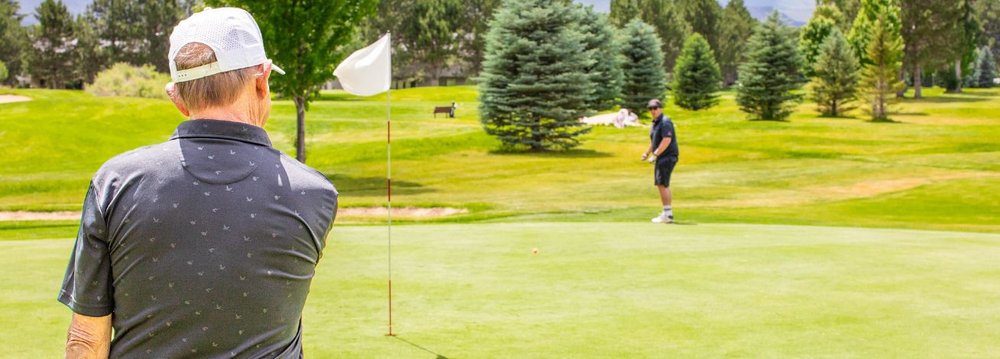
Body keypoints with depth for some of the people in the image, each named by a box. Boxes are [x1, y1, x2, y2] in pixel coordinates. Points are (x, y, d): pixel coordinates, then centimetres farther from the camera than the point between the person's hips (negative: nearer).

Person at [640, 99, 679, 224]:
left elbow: (667, 140, -24)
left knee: (662, 184, -14)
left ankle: (667, 214, -12)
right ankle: (668, 213, 19)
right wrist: (647, 153, 23)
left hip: (667, 156, -11)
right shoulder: (655, 122, 16)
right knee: (662, 185, 14)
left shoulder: (665, 122, -15)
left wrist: (655, 155, -23)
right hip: (661, 157, 11)